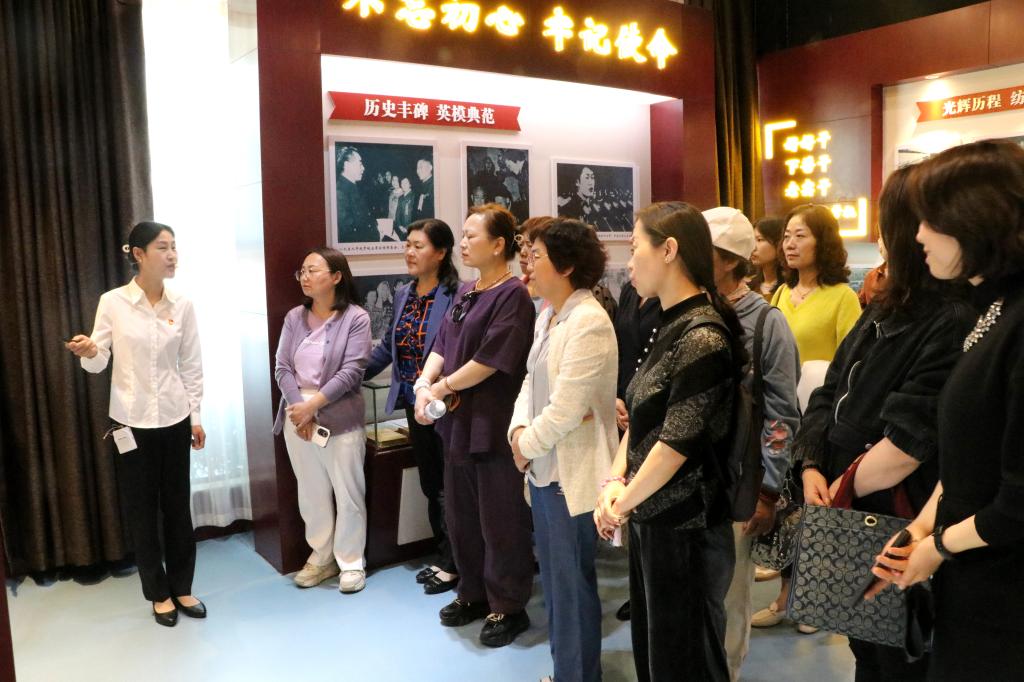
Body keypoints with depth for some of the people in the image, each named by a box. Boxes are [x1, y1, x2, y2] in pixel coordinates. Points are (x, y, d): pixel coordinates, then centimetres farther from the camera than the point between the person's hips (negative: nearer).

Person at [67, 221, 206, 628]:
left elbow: (191, 365, 4)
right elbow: (100, 363, -4)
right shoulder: (112, 303, -7)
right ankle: (159, 593, 23)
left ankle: (182, 587, 26)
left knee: (178, 504, 10)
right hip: (131, 420, -2)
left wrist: (196, 415, 4)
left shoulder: (182, 306, -1)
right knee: (141, 508, 7)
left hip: (174, 419, 2)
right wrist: (88, 353, -27)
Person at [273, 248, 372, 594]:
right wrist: (299, 408, -11)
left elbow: (351, 372, -14)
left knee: (348, 493, 3)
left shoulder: (356, 318, -7)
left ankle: (351, 563, 18)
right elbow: (282, 368, 2)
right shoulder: (294, 317, 7)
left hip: (340, 418, -4)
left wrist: (313, 404, -17)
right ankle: (321, 557, 29)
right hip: (298, 416, 4)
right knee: (311, 492, 13)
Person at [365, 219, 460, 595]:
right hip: (414, 405, 8)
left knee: (450, 485, 6)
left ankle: (453, 564, 22)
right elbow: (387, 347, 16)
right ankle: (444, 556, 33)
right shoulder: (403, 295, 9)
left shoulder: (458, 295, -15)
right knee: (430, 484, 17)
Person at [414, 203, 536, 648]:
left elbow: (489, 361, -19)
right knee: (460, 515, 18)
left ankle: (508, 607, 23)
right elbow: (442, 345, 11)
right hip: (457, 423, 9)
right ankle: (473, 594, 36)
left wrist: (443, 386, -9)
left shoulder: (512, 295, -15)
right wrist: (424, 385, -7)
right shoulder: (465, 293, 12)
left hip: (494, 426, -9)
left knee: (500, 522, 5)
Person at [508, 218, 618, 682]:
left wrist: (527, 444, -9)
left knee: (573, 581, 6)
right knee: (553, 575, 20)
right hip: (542, 468, 9)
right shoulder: (546, 316, 9)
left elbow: (565, 408, -23)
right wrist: (518, 431, -4)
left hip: (571, 473, -9)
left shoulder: (589, 322, -19)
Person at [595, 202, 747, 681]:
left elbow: (678, 441, -21)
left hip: (685, 530, -8)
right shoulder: (670, 326, 9)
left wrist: (623, 501, -9)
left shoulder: (702, 336, -19)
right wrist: (615, 480, -3)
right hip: (650, 520, 8)